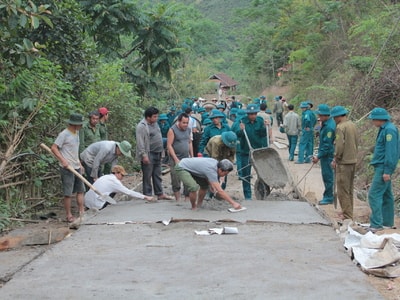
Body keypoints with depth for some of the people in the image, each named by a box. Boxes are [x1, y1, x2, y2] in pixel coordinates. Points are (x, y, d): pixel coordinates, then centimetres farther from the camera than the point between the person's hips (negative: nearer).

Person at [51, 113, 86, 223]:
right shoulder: (64, 134, -14)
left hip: (76, 167, 8)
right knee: (68, 193, -1)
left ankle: (81, 212, 19)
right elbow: (54, 148, -15)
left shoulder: (76, 132, 12)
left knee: (80, 190, 11)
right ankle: (69, 215, 8)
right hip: (67, 168, -8)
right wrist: (63, 160, -22)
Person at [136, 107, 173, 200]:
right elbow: (140, 142, -19)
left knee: (157, 175, 13)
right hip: (148, 155, -9)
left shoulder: (155, 123, 12)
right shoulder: (142, 126, -15)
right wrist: (144, 155, -22)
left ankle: (160, 194, 20)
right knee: (147, 176, -1)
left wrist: (160, 151, 21)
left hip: (157, 154, 9)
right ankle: (148, 195, 5)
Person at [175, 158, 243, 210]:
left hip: (190, 168, 10)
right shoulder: (211, 170, -32)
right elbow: (220, 191, -33)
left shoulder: (216, 163, -6)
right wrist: (233, 203, -31)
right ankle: (194, 208, -5)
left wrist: (212, 187, 1)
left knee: (205, 184, 15)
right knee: (194, 187, -28)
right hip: (181, 168, -10)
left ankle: (199, 206, 24)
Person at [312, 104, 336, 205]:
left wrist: (318, 156, -20)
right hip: (325, 154, 10)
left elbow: (327, 145, -22)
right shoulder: (325, 123, 10)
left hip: (328, 155, -10)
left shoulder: (329, 127, -22)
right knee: (326, 175, 15)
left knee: (327, 175, -3)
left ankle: (328, 197, 5)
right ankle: (327, 196, 23)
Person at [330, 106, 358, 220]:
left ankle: (347, 214, 0)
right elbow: (356, 143, 15)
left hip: (343, 162, -9)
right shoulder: (352, 125, 9)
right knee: (349, 188, 17)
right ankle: (348, 211, 25)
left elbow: (339, 146, -21)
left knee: (343, 189, -2)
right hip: (353, 160, 9)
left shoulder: (340, 127, -16)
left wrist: (335, 159, -11)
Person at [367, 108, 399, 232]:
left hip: (383, 168, -11)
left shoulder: (389, 130, -17)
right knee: (386, 195, 15)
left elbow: (391, 152, -22)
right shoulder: (384, 129, 14)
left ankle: (376, 224, -12)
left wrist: (387, 171, -23)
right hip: (381, 167, 11)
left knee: (374, 194, -12)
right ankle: (387, 222, 23)